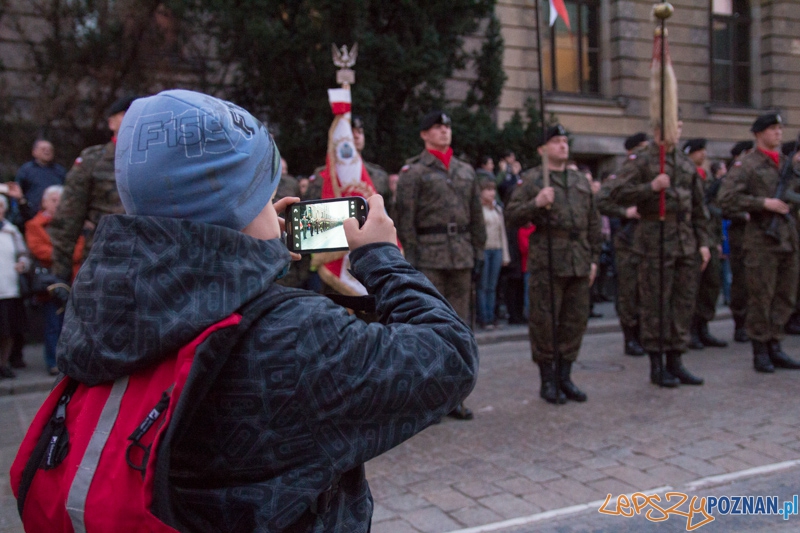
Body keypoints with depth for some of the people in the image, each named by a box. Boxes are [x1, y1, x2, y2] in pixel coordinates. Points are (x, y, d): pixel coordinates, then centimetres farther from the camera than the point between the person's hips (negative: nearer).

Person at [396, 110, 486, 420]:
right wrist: (411, 257, -11)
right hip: (429, 255, -5)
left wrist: (478, 253, 10)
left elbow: (476, 216, 16)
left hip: (461, 254, 5)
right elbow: (405, 218, -5)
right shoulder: (413, 171, 1)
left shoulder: (466, 171, 16)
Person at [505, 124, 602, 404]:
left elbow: (593, 222, 19)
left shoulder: (581, 181, 18)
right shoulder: (530, 179, 2)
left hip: (579, 263, 5)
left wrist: (593, 258, 14)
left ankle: (565, 376, 21)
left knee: (576, 320, 8)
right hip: (547, 263, -5)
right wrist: (536, 204, -20)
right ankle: (547, 380, 12)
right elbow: (512, 214, -4)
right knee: (544, 321, -1)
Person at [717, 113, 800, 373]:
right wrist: (764, 203, -17)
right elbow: (726, 197, -14)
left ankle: (774, 347, 20)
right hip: (762, 239, -6)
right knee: (761, 298, -1)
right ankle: (760, 352, 10)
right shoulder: (746, 165, -4)